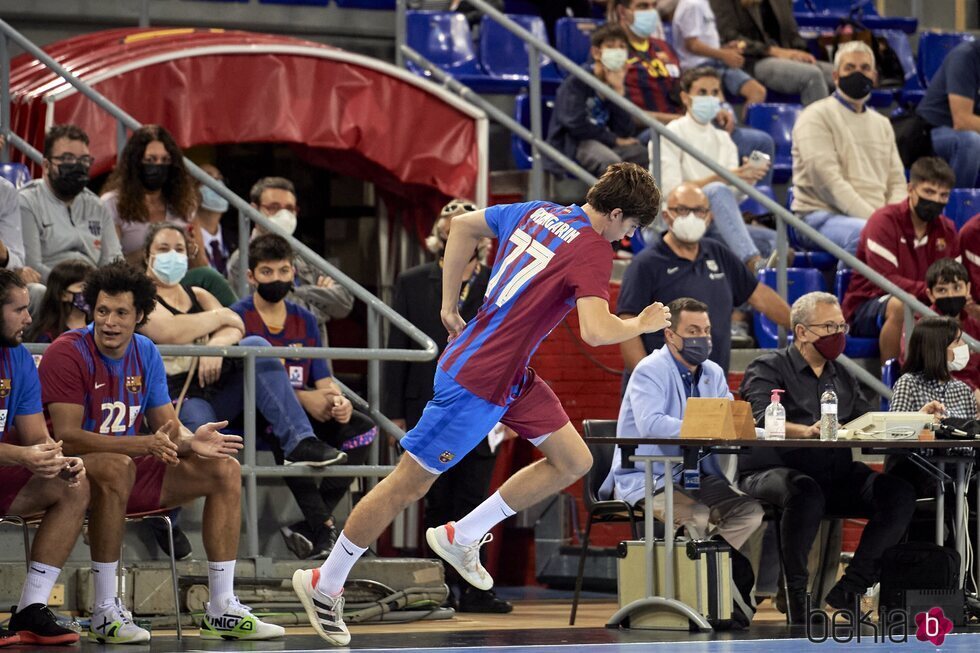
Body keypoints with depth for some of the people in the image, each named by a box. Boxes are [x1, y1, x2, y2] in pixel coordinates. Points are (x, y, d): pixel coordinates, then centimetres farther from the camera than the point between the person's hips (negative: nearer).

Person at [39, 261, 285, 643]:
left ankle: (221, 609, -4)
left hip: (130, 468, 7)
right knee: (117, 466, -40)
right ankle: (105, 611, -34)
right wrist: (145, 445, -32)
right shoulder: (67, 354, -16)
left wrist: (192, 441, -18)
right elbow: (67, 437, -24)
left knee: (224, 469, -3)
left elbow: (167, 426, 8)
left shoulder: (145, 354, 6)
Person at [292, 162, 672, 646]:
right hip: (478, 381, -9)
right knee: (410, 482, 1)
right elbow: (596, 331, -29)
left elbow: (464, 224, 17)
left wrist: (449, 303, 19)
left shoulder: (538, 212, 7)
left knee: (574, 461, 9)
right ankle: (324, 583, 12)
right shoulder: (593, 251, -18)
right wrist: (642, 324, -9)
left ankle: (461, 537, 18)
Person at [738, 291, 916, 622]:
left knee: (900, 495, -17)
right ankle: (796, 592, -26)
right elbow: (761, 420, -16)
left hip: (836, 477, 6)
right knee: (806, 493, -40)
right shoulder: (769, 368, 2)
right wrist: (807, 431, -34)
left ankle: (848, 589, -17)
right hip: (772, 470, -6)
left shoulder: (842, 377, 24)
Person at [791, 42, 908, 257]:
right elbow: (827, 180, -11)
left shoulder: (882, 124, 25)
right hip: (822, 216, -6)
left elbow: (896, 181, 21)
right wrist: (874, 218, -18)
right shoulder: (817, 116, 1)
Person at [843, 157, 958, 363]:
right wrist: (930, 291, -34)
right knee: (900, 305, -39)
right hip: (865, 309, -6)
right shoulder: (884, 221, -13)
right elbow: (884, 280, -23)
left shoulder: (946, 229, 8)